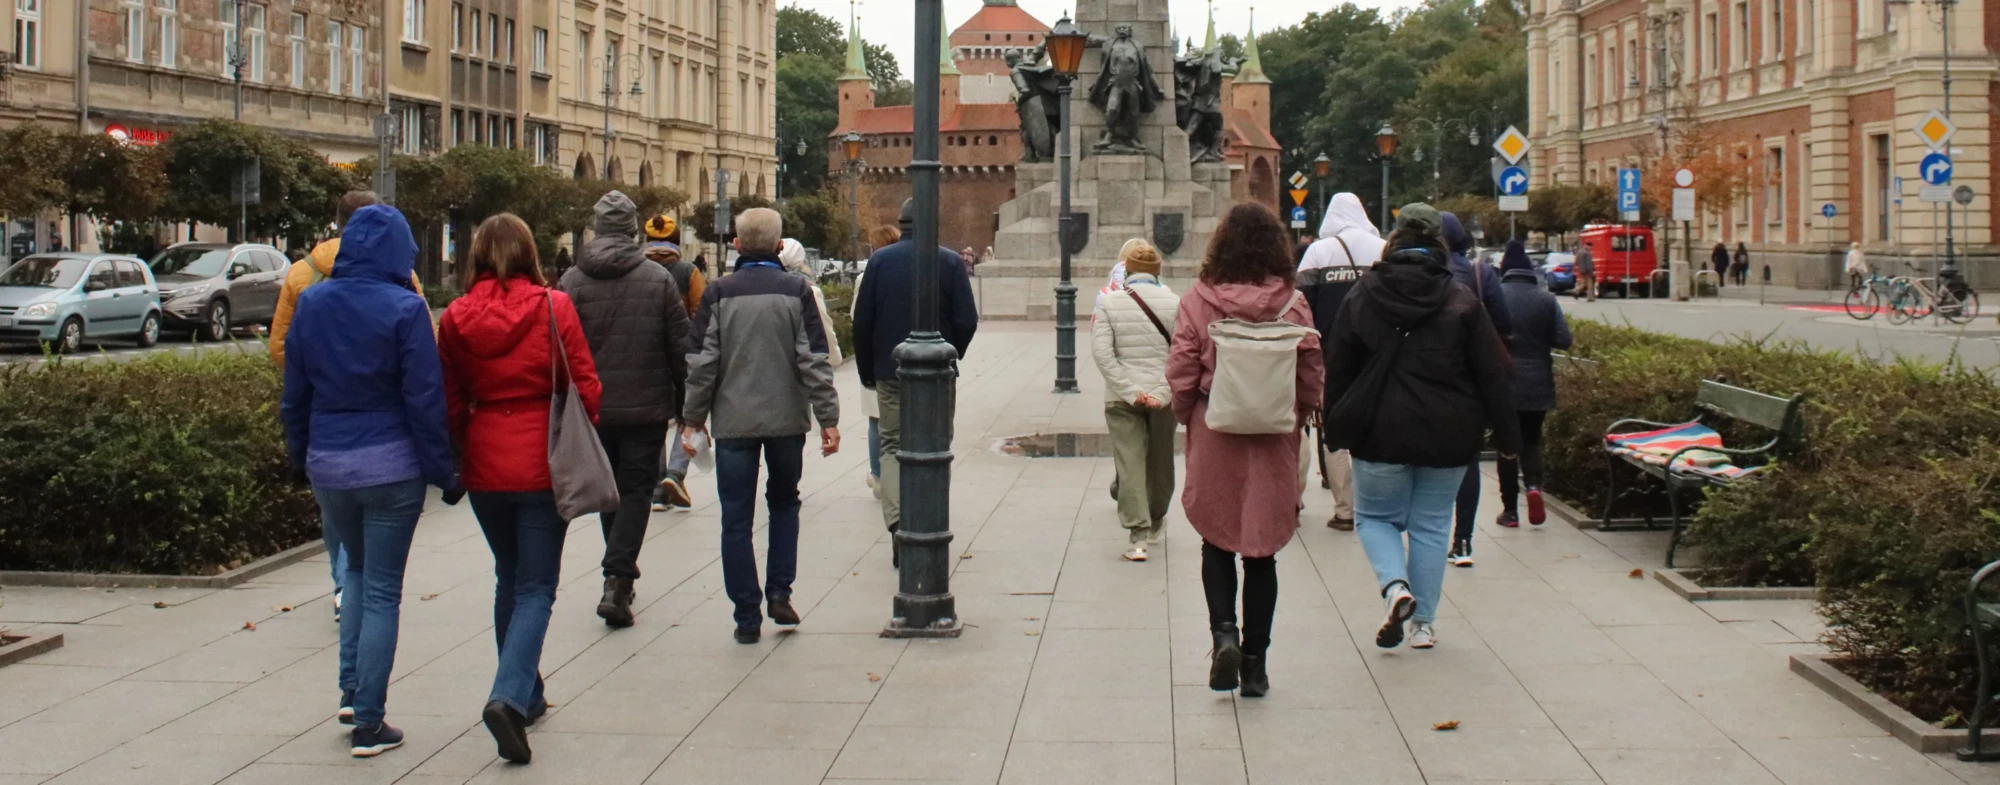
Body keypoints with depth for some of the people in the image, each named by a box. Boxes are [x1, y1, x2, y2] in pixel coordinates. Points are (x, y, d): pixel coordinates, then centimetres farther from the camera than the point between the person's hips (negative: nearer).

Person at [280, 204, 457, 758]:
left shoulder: (310, 304, 1)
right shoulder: (404, 309, -12)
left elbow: (294, 394, 7)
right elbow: (424, 401, -12)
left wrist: (299, 454, 19)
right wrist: (444, 472, -5)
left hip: (328, 467, 4)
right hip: (390, 467, -4)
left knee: (358, 570, 25)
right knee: (383, 591, 4)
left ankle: (351, 691, 19)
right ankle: (368, 722, 6)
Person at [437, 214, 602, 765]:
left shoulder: (455, 318, -1)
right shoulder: (552, 308, -9)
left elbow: (450, 402, 4)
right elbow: (585, 388, -6)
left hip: (484, 467, 3)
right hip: (543, 464, -3)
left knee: (509, 580, 20)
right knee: (536, 586, 2)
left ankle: (527, 696, 28)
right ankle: (510, 696, -17)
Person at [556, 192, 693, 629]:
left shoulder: (571, 282, -3)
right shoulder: (658, 280, -7)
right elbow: (680, 349, -4)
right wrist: (685, 406, 6)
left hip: (591, 408, 2)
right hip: (645, 408, -2)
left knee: (609, 490, 18)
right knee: (636, 492, 3)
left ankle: (621, 574, 28)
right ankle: (617, 581, -12)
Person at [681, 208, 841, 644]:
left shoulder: (719, 294, -2)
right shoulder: (796, 291, -3)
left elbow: (703, 362, -2)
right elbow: (814, 360, -6)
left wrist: (694, 418, 7)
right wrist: (828, 419, -1)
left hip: (733, 422, -1)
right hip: (786, 419, 1)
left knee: (737, 520, 5)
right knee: (784, 501, 22)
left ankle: (747, 617, 6)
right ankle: (779, 592, 12)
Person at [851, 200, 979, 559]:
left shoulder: (879, 260, -2)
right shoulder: (950, 262, -5)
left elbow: (862, 322, -1)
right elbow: (967, 320, -8)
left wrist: (867, 369, 9)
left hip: (891, 372, 1)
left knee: (893, 445, 9)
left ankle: (897, 520, -12)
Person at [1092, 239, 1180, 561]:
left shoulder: (1110, 304, -5)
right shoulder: (1174, 303, -4)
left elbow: (1102, 353, -11)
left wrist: (1130, 391, -11)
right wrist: (1162, 393, -10)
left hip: (1122, 398, -1)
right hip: (1163, 394, 1)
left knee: (1130, 464, 1)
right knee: (1160, 461, 19)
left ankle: (1138, 536, -6)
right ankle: (1156, 523, 38)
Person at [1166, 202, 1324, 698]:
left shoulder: (1198, 301, -8)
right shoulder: (1293, 304, -6)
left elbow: (1181, 374, -6)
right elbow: (1313, 376, -3)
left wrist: (1187, 415, 12)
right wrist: (1297, 416, 15)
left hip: (1215, 438, -1)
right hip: (1274, 441, 1)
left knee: (1216, 542, 15)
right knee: (1262, 550, 10)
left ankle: (1223, 632, -6)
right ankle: (1254, 663, 13)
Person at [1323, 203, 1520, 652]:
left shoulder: (1363, 296, 0)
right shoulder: (1462, 302, -3)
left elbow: (1337, 369, 5)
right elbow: (1492, 375, -2)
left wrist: (1335, 426, 15)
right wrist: (1507, 437, 5)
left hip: (1381, 433, 0)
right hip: (1447, 436, 1)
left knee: (1374, 516, 15)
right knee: (1431, 525, 12)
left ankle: (1395, 586, -11)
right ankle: (1423, 622, 13)